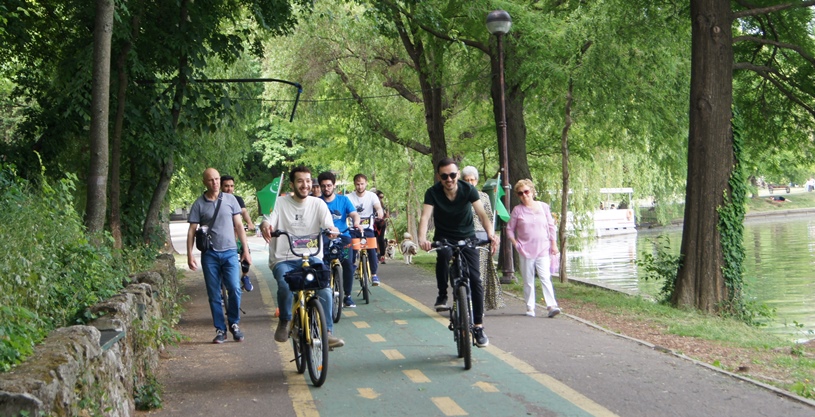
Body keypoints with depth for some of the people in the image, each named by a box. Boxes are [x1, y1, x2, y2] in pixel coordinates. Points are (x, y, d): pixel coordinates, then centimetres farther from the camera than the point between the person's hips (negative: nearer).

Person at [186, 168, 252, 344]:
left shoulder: (230, 199, 6)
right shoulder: (199, 204, 3)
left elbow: (239, 225, 10)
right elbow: (192, 230, 3)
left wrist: (246, 250, 6)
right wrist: (190, 255, -5)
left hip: (230, 252, 0)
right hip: (209, 254, 0)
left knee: (235, 289, -12)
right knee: (214, 295, 2)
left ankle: (234, 323, 7)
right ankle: (220, 330, 11)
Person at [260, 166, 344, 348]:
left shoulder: (318, 204, 8)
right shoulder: (280, 204, 5)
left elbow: (328, 225, -6)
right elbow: (268, 220, -9)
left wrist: (332, 229, -32)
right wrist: (265, 226, -35)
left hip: (312, 258, 1)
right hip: (284, 259, -1)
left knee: (324, 288, -27)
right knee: (285, 285, -32)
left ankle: (327, 332, -15)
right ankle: (284, 322, -4)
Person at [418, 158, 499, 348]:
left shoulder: (468, 189, -15)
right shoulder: (433, 193, -16)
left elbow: (482, 214, -24)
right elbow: (425, 217, -28)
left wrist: (491, 233, -43)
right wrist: (422, 238, -48)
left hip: (467, 237, 1)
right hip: (444, 237, -1)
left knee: (475, 280, -11)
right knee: (444, 254, -37)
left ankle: (478, 326, -3)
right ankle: (442, 295, -15)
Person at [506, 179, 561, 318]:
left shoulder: (543, 207, 6)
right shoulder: (517, 210, 2)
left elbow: (551, 226, 11)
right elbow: (509, 229, 7)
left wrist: (554, 244, 7)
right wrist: (516, 244, -3)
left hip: (543, 249, 0)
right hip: (526, 250, 0)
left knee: (545, 278, -11)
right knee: (528, 281, 5)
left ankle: (551, 306, -15)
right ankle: (530, 308, 11)